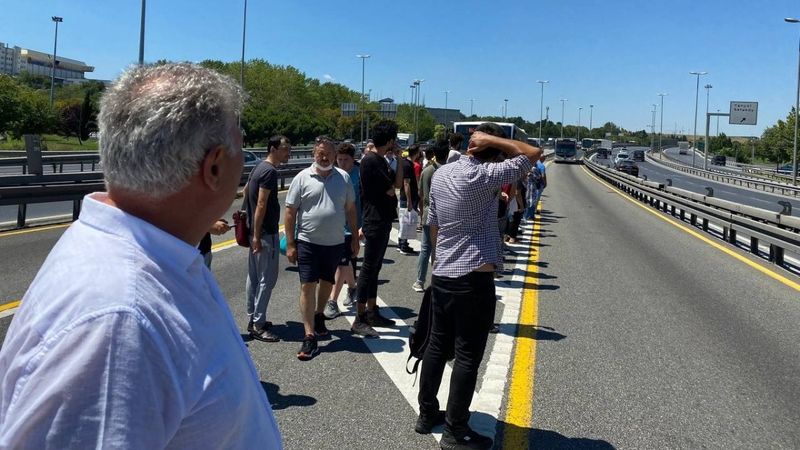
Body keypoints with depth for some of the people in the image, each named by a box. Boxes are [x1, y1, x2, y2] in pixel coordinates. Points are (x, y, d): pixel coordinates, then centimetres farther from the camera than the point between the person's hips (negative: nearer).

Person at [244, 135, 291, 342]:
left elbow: (246, 190, 24)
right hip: (266, 232, -10)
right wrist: (257, 236, -22)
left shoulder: (259, 167, 14)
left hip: (256, 230, 10)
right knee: (267, 278, -6)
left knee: (253, 277, 14)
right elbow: (261, 204, -21)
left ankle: (253, 319, 22)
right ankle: (258, 325, -3)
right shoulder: (270, 171, -16)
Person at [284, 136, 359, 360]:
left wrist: (355, 237, 9)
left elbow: (350, 209, 11)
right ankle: (309, 336, -3)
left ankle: (319, 315, 43)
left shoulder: (343, 177, 4)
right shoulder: (302, 178, -4)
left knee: (327, 282, 18)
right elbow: (290, 212, -3)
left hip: (335, 243, 3)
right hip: (308, 242, -3)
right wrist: (290, 244, -6)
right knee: (307, 286, -6)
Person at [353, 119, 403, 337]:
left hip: (383, 221, 10)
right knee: (368, 270, -6)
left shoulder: (381, 160, 14)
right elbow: (390, 190, -18)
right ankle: (359, 320, 0)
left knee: (374, 269, 15)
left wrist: (399, 159, 6)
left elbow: (397, 183, 11)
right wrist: (390, 190, 2)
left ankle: (372, 313, 25)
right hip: (375, 222, -10)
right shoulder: (371, 160, -17)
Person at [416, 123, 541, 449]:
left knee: (437, 346, 16)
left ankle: (427, 414, 27)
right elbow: (534, 153, -13)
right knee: (467, 356, 2)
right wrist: (493, 140, -11)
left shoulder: (440, 174, 6)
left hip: (441, 276, 8)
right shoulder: (483, 177, -16)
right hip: (473, 279, -7)